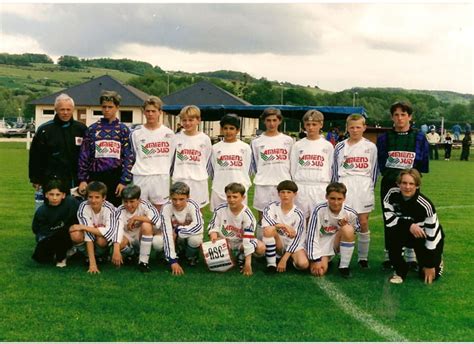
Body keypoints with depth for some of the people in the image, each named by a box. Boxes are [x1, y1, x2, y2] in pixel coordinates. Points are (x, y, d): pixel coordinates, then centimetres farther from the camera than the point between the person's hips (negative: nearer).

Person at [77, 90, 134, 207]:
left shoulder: (123, 130, 5)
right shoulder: (92, 129, 6)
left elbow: (129, 157, 1)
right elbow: (84, 155, 6)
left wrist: (124, 181, -6)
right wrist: (83, 179, 0)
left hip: (116, 177, 0)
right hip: (95, 177, 1)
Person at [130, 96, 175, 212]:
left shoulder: (168, 133, 4)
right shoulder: (136, 133, 3)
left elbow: (171, 156, 11)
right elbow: (132, 155, 12)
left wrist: (165, 171, 11)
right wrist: (142, 168, 10)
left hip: (161, 177, 0)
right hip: (141, 176, 0)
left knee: (159, 209, 7)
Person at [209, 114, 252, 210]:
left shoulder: (245, 147, 4)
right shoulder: (215, 148, 7)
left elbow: (247, 170, 5)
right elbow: (212, 171, 12)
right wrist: (218, 183, 6)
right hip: (219, 191, 1)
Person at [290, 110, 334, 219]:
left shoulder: (328, 146, 6)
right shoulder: (298, 145, 7)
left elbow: (331, 168, 8)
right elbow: (293, 168, 10)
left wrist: (327, 185, 4)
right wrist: (295, 184, 7)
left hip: (320, 187, -1)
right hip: (301, 186, 1)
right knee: (301, 218, 5)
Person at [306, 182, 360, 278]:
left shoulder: (350, 213, -16)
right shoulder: (319, 210, -22)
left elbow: (356, 230, 4)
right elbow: (311, 235, -20)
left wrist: (346, 227, -19)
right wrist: (315, 260, -22)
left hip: (337, 242, 1)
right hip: (320, 244, -1)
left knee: (348, 229, -29)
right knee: (319, 271, -22)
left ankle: (344, 266, -14)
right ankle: (326, 260, 17)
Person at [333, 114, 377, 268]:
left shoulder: (370, 147, 6)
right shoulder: (340, 147, 8)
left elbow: (374, 169, 9)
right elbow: (335, 169, 12)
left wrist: (371, 187, 6)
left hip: (364, 186, 0)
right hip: (345, 186, 0)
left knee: (363, 222, 0)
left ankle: (363, 257, 11)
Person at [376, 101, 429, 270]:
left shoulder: (419, 137, 2)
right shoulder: (384, 138, 3)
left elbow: (424, 165, 4)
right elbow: (381, 164, 3)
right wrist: (394, 176, -7)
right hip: (389, 185, 1)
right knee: (389, 220, 5)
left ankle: (411, 257, 16)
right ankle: (389, 255, 17)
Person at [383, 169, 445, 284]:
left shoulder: (425, 205, -29)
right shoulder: (392, 194, -21)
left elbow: (431, 234, -23)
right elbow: (388, 219, -22)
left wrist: (430, 265, -19)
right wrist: (409, 225, -35)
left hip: (430, 238, -2)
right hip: (408, 234, 2)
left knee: (430, 275, -10)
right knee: (392, 233, -31)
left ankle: (436, 260, 27)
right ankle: (400, 271, -10)